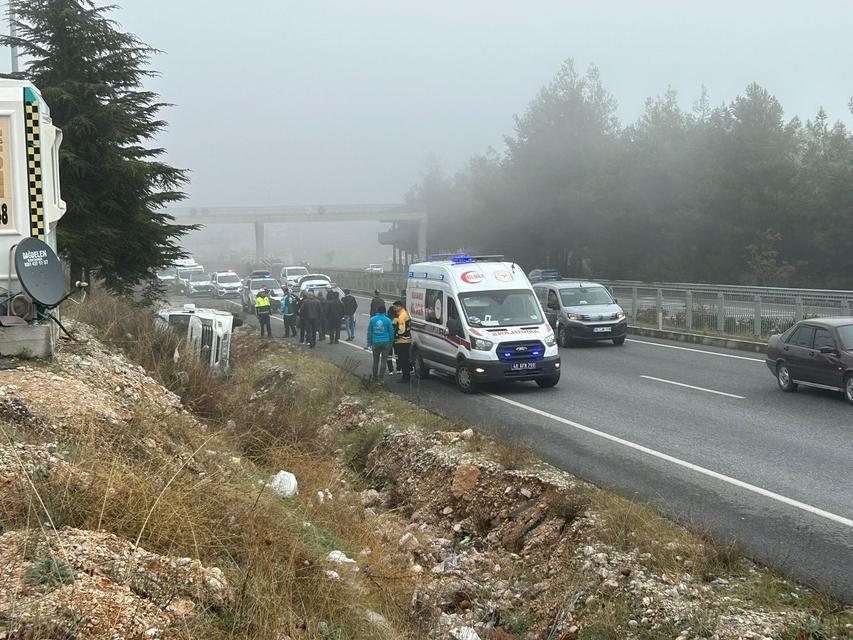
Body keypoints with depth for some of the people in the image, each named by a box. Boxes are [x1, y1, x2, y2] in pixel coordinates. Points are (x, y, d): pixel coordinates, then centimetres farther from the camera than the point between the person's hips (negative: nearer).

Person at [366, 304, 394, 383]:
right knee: (383, 360, 3)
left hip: (375, 343, 1)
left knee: (375, 360, 13)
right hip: (386, 342, -1)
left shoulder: (372, 319, 0)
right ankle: (381, 378, 1)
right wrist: (391, 342, 11)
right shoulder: (387, 320, -5)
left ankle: (374, 377, 17)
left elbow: (369, 332, 4)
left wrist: (369, 342, 12)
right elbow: (391, 332, 0)